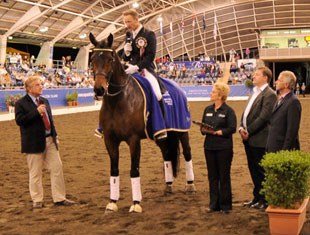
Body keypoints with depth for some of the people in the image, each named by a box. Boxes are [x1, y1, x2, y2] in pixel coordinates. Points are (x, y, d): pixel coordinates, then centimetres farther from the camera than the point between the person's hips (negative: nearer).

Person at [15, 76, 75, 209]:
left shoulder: (44, 101, 14)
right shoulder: (21, 103, -6)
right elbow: (19, 120, -19)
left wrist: (55, 135, 13)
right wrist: (36, 111, -24)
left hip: (50, 140, 6)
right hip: (34, 142, -6)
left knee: (57, 168, 5)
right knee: (35, 172, 3)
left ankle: (59, 198, 13)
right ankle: (37, 200, 15)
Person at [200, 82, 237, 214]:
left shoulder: (228, 111, -6)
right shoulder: (208, 110, 12)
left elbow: (232, 128, -13)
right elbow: (202, 127, 13)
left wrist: (217, 132, -19)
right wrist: (204, 130, -10)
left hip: (224, 147, -5)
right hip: (209, 147, 5)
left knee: (224, 176, 2)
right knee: (212, 176, 9)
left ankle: (225, 205, 11)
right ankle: (214, 204, 17)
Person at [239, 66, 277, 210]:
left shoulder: (269, 94, -13)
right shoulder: (255, 93, 16)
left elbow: (263, 117, -19)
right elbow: (246, 113, 16)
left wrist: (248, 131, -15)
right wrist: (241, 128, 0)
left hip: (259, 140, -9)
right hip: (249, 139, 9)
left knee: (261, 171, 1)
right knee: (253, 170, 15)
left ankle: (264, 200, 12)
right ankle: (257, 197, 26)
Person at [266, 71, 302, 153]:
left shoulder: (293, 102, -15)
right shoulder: (280, 99, 14)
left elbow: (292, 129, -19)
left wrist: (285, 150, -20)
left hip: (283, 148, -8)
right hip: (273, 148, 8)